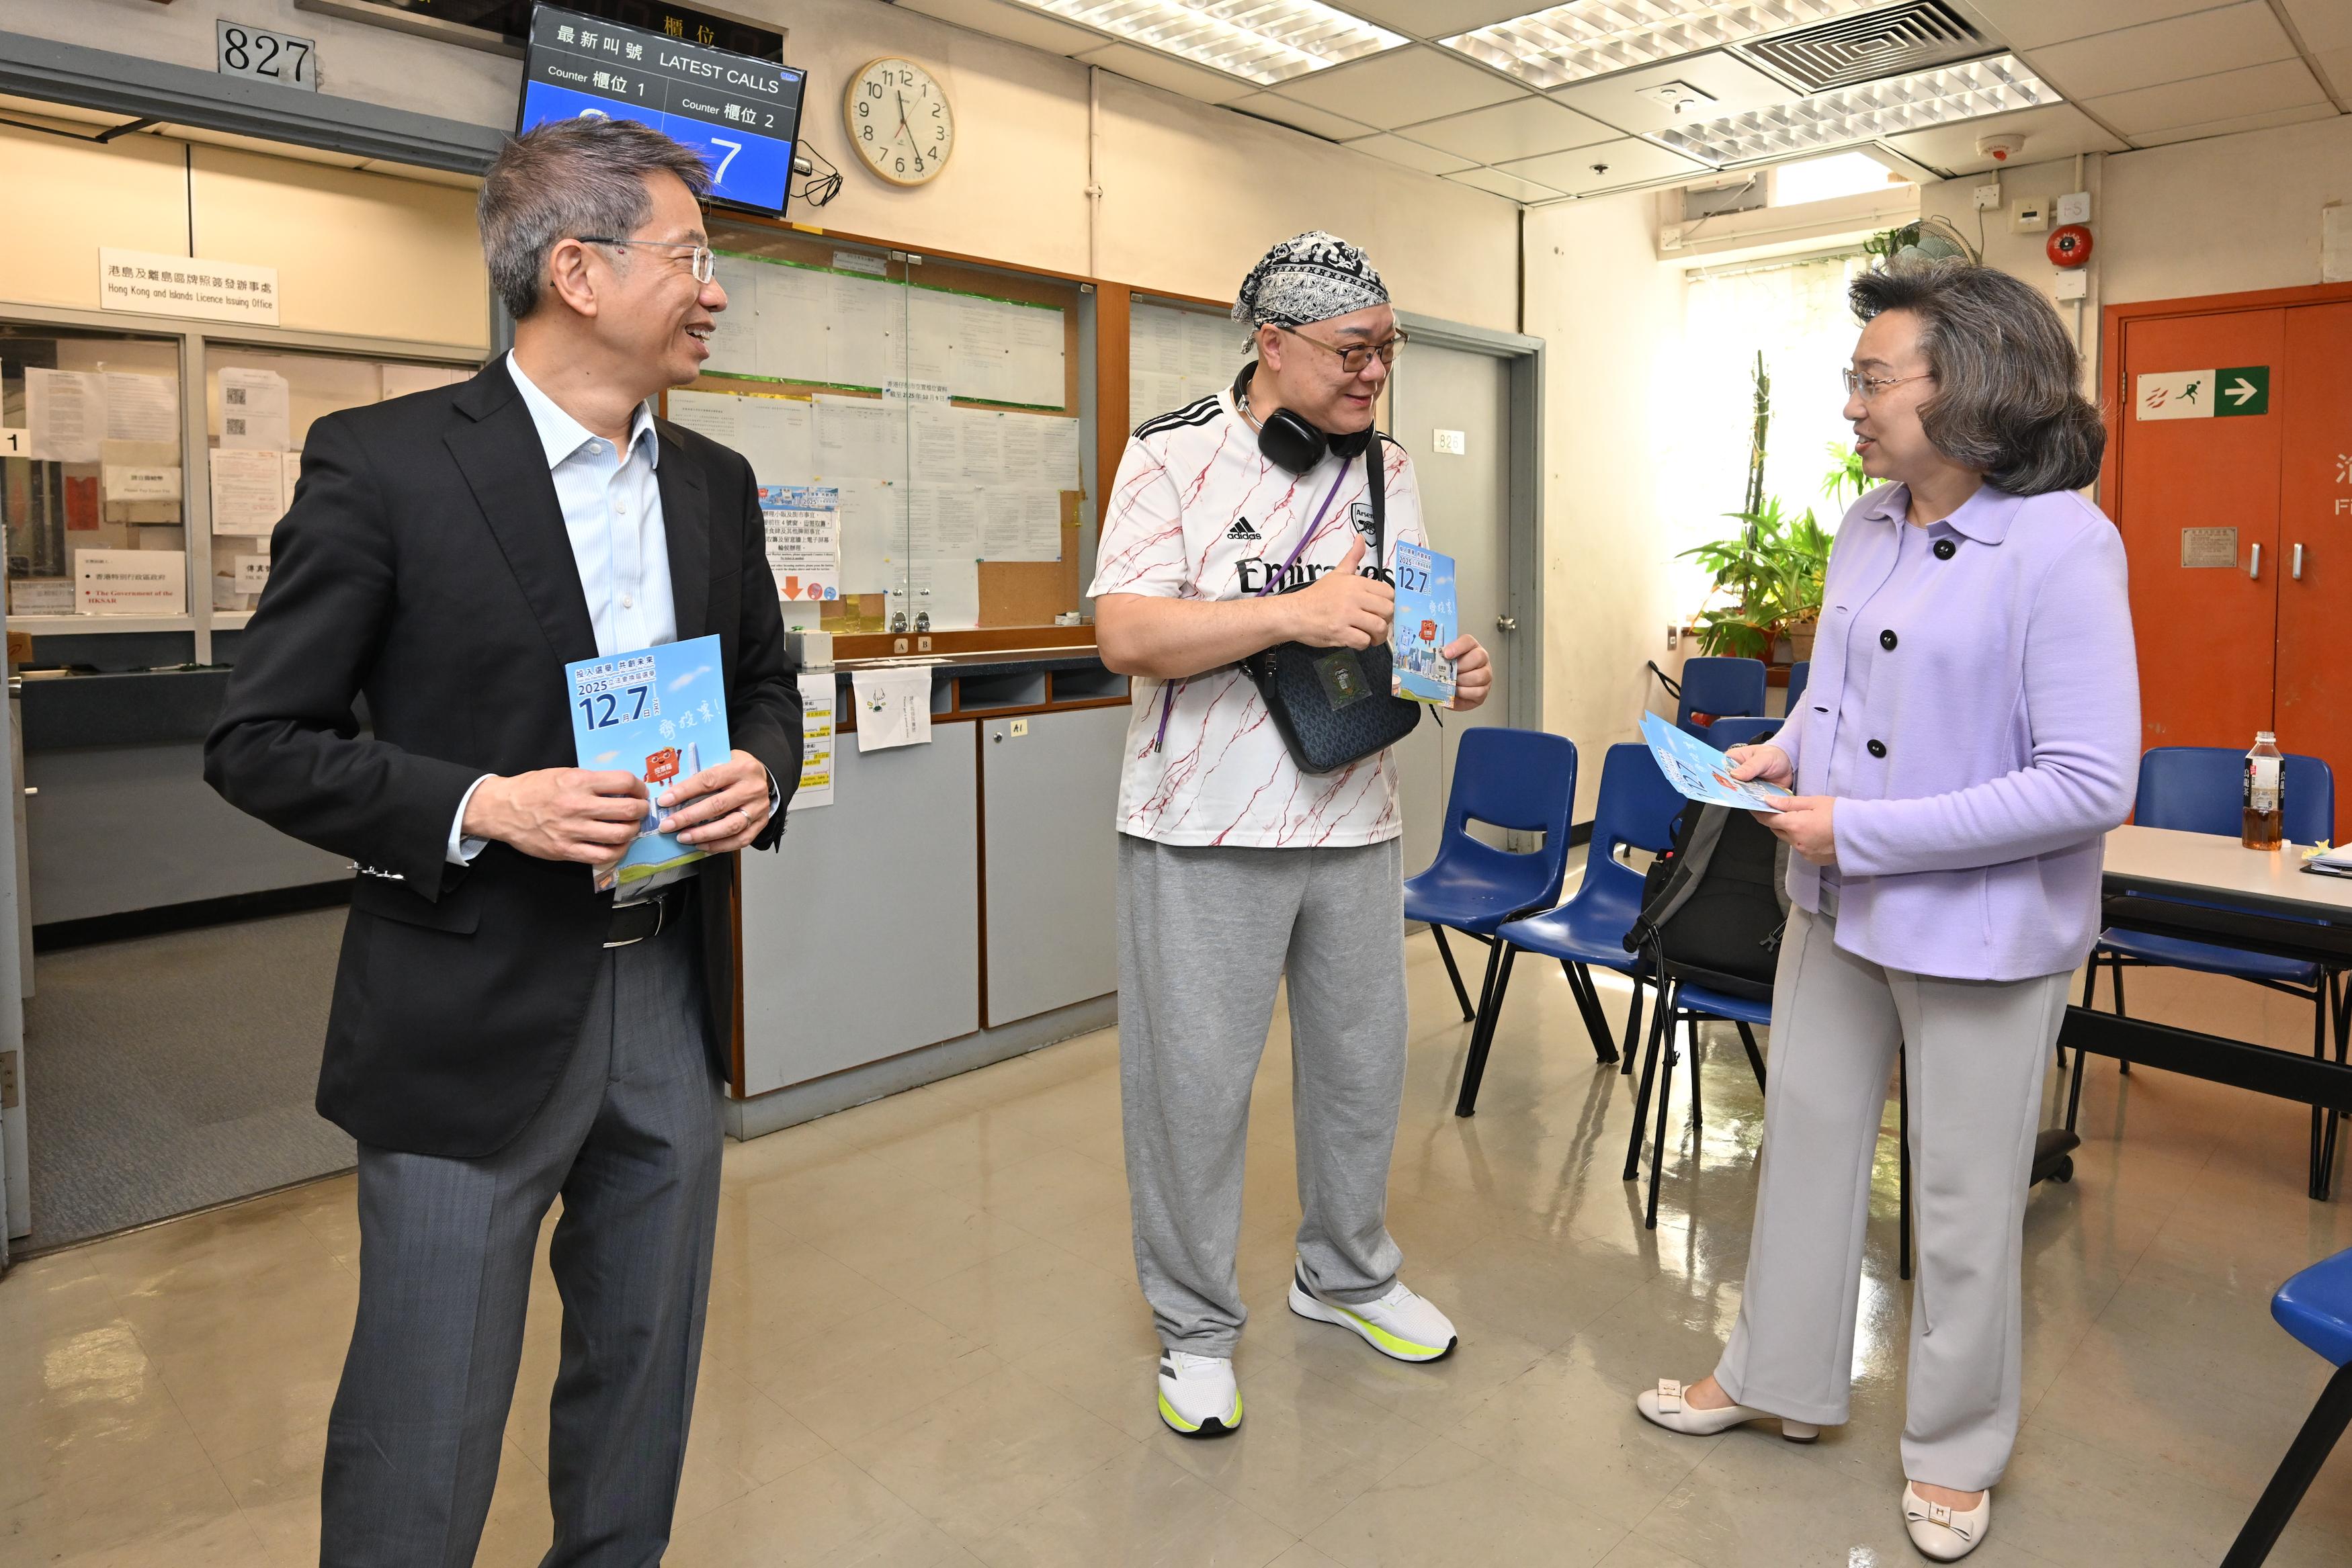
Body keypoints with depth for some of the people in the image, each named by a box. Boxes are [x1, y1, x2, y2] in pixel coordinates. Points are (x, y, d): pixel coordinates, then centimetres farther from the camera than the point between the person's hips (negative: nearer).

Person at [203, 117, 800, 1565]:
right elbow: (261, 741, -6)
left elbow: (767, 681, 18)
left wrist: (762, 772, -5)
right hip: (472, 1014, -5)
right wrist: (480, 806, -21)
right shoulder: (383, 463, -9)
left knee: (644, 1380, 20)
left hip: (669, 996, 6)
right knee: (424, 1428, 8)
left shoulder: (715, 483, 8)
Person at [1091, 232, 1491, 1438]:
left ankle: (1345, 1275, 39)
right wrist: (1294, 614, -27)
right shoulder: (1174, 455, -7)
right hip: (1205, 834, -5)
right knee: (1194, 1077, 4)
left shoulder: (1388, 470, 10)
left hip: (1352, 822, 6)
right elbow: (1127, 634, -17)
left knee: (1362, 1061, 15)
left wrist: (1455, 668, -7)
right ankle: (1196, 1324, 24)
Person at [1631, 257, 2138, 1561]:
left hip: (1979, 930, -7)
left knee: (1964, 1201, 11)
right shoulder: (1867, 527, 3)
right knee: (1806, 1141, 19)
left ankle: (1955, 1450, 34)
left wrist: (1861, 830, -24)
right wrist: (1786, 750, -2)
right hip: (1837, 909, 7)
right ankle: (1780, 1378, 40)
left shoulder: (2061, 544, -20)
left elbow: (2089, 785, -24)